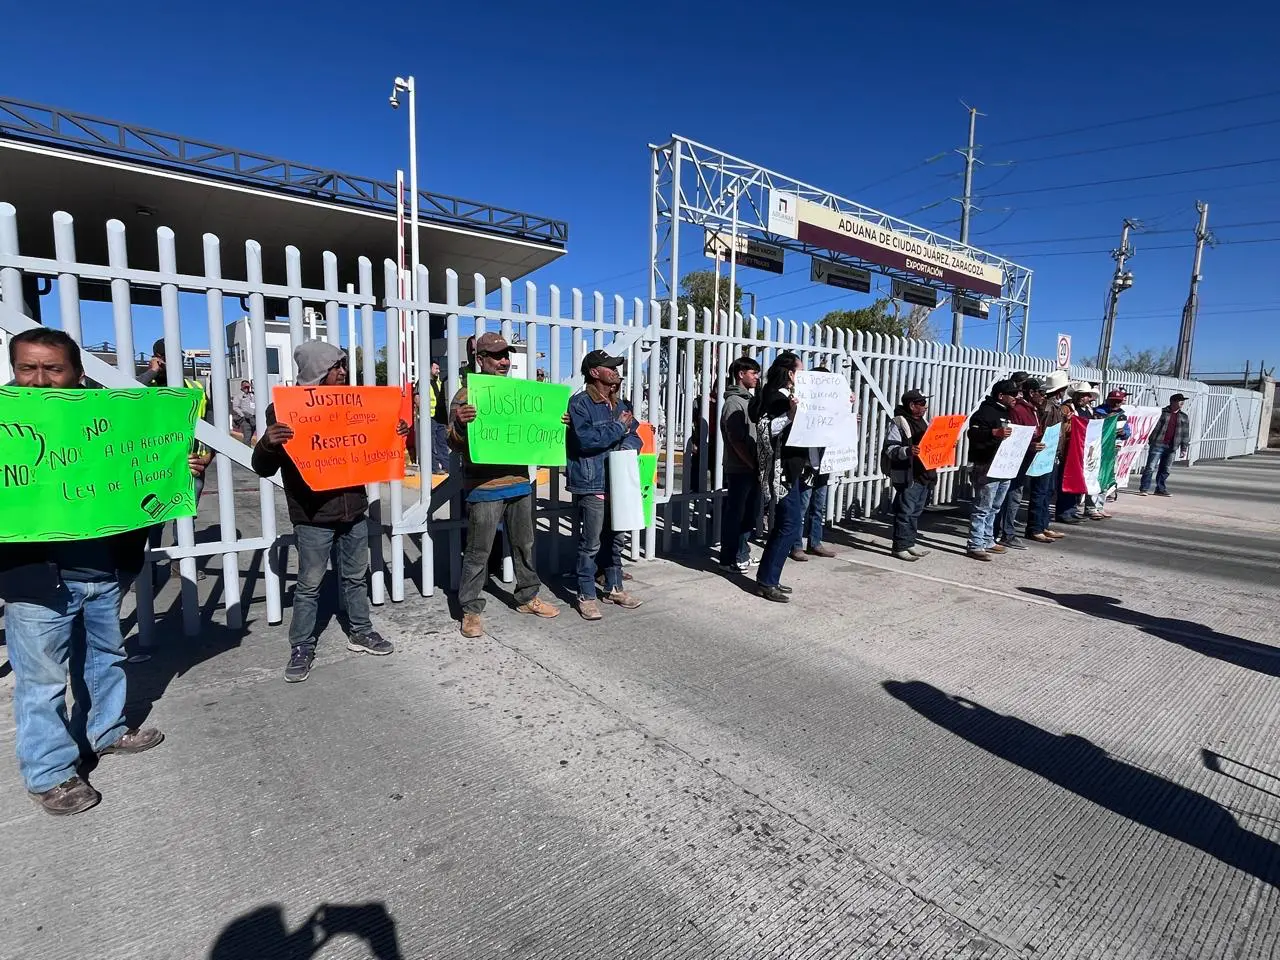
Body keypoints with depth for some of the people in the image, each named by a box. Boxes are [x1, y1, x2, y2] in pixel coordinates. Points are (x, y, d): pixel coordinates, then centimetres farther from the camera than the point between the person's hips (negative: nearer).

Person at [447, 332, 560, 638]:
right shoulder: (466, 394, -6)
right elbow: (454, 443, -11)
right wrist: (460, 424, -33)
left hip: (519, 483, 6)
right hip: (484, 488, -6)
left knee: (524, 545, 17)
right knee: (478, 552, 2)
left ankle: (527, 597, 33)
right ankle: (471, 610, 16)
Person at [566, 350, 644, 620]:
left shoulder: (621, 404, 14)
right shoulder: (580, 403, -9)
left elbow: (634, 435, 13)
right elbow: (586, 438, -21)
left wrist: (627, 446, -10)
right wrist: (618, 427, -13)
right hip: (592, 485, -7)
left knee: (616, 539, 17)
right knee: (591, 544, -1)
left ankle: (614, 588, 31)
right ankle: (586, 596, 12)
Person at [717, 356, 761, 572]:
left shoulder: (749, 399, 16)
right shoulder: (734, 402, -11)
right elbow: (735, 440, -17)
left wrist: (757, 464, 11)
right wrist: (753, 464, -17)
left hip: (751, 468, 9)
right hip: (739, 468, -9)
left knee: (750, 513, 14)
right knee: (735, 514, -1)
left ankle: (742, 554, 26)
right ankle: (729, 559, 9)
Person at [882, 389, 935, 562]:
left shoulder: (924, 421, 16)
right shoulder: (898, 423, -10)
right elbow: (890, 448, -18)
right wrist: (907, 451, -34)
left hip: (925, 475, 8)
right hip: (908, 477, -8)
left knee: (916, 512, 14)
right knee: (905, 513, -4)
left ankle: (910, 543, 23)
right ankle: (900, 547, 2)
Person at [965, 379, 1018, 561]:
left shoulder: (1007, 413, 19)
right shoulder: (986, 411, -10)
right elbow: (974, 434, -23)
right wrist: (995, 432, -36)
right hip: (987, 467, -10)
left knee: (994, 508, 15)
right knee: (982, 508, -7)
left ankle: (988, 541, 24)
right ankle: (975, 546, -4)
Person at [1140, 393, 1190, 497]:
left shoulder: (1184, 417, 12)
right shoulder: (1161, 413, -1)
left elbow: (1185, 434, 12)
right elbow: (1154, 427, -1)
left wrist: (1184, 448, 8)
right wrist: (1150, 441, -7)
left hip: (1172, 447, 4)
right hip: (1158, 444, -4)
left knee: (1165, 470, 9)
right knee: (1150, 467, -6)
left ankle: (1161, 489, 16)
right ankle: (1144, 489, -5)